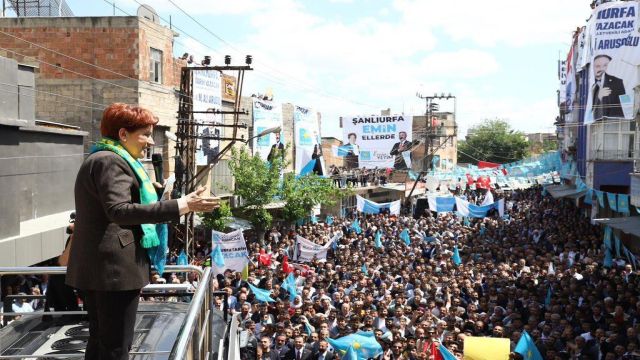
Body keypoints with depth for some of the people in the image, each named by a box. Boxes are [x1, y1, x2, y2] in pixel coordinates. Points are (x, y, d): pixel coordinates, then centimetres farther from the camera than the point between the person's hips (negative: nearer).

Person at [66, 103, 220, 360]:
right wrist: (182, 206, -32)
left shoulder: (101, 160, 21)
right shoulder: (111, 161, -14)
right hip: (115, 267, -11)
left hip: (96, 266, 11)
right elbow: (119, 210, -28)